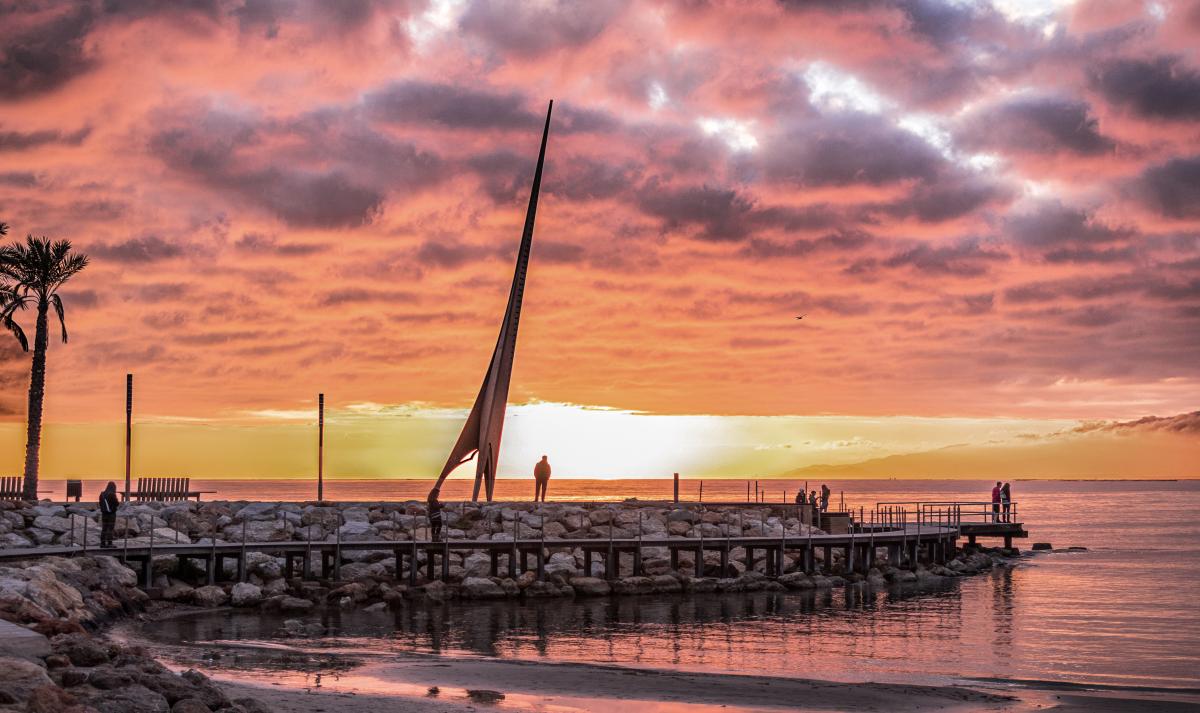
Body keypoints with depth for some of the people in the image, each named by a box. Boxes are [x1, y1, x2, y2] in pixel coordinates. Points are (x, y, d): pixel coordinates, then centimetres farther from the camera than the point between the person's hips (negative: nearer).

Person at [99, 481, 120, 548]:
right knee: (110, 529, -4)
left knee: (104, 529, 9)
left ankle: (102, 543, 10)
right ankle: (109, 543, -6)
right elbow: (116, 504, -13)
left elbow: (100, 504, 12)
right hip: (111, 514, -6)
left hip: (104, 513, 6)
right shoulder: (112, 494, -14)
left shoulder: (102, 494, 5)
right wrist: (119, 503, 9)